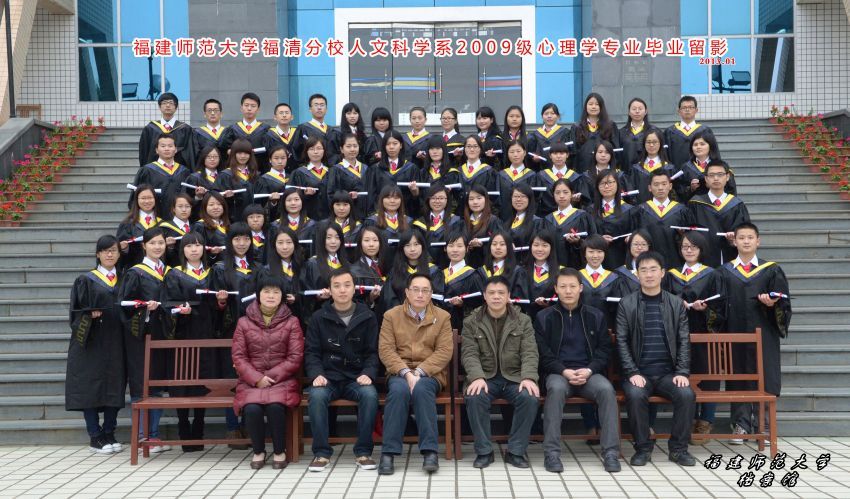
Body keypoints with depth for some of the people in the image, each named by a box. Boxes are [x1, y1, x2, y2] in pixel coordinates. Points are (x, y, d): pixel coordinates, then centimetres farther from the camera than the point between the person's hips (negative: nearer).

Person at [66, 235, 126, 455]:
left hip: (116, 343, 4)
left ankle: (109, 434, 14)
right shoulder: (86, 280, 2)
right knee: (91, 386, -3)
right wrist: (90, 315, -19)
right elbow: (77, 311, -1)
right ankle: (95, 437, 5)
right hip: (92, 342, -3)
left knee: (115, 386, 4)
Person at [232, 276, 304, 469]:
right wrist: (257, 378, -13)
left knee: (275, 406, -32)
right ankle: (258, 451, -2)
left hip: (282, 379, -1)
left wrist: (271, 377, -11)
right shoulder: (244, 323, 8)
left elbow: (295, 358, -1)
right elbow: (238, 357, 3)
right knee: (252, 408, -29)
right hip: (251, 380, 1)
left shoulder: (291, 322, 5)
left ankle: (279, 451, -6)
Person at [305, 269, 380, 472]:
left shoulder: (367, 317, 7)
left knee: (370, 395, -32)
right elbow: (311, 351, 4)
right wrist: (317, 374, -14)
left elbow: (373, 352, 5)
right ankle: (321, 452, -17)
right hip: (328, 377, 0)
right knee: (316, 396, -32)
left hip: (357, 378, 0)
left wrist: (368, 373, -13)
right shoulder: (319, 317, 7)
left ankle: (363, 451, -16)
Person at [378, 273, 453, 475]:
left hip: (430, 373, 0)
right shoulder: (391, 315, 7)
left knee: (421, 389, -34)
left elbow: (444, 351, -3)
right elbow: (386, 350, -2)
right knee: (399, 390, -33)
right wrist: (406, 372, -17)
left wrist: (419, 372, -16)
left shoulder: (442, 317, 7)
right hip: (399, 372, 1)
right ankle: (389, 453, -29)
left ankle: (430, 451, -31)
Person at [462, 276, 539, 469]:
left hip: (514, 377, 1)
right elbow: (469, 354, -4)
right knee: (474, 397, -32)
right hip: (485, 377, 0)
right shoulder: (471, 322, 6)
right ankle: (484, 451, -16)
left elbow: (529, 353, -1)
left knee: (530, 397, -30)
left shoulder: (523, 321, 8)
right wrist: (477, 377, -23)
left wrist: (528, 377, -20)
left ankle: (516, 451, -13)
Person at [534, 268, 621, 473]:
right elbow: (542, 352, 1)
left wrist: (589, 370, -10)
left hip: (589, 373, 1)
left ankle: (610, 452, -26)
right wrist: (564, 371, -15)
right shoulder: (544, 317, 7)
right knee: (556, 388, -36)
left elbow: (604, 349, 8)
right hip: (558, 373, -1)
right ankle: (551, 452, -32)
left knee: (606, 389, -31)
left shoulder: (596, 316, 12)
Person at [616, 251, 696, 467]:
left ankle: (678, 448, -6)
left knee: (686, 394, -26)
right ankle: (643, 448, -11)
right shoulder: (626, 304, 4)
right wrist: (633, 373, -12)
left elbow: (684, 341, 6)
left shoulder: (676, 304, 9)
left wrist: (682, 372, -7)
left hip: (668, 372, 2)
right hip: (639, 372, -1)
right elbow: (622, 342, -1)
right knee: (635, 395, -31)